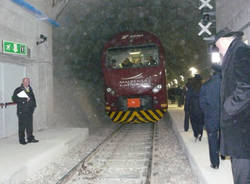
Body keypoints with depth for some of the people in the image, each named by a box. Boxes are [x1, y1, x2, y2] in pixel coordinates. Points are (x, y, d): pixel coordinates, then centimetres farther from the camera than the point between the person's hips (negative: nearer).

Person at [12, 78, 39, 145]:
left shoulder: (30, 89, 16)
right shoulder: (18, 90, -3)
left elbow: (33, 98, 25)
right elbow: (14, 99, -13)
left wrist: (34, 105, 10)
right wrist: (25, 100, -17)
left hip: (30, 111, 5)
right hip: (22, 111, -5)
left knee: (30, 125, 9)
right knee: (22, 126, -2)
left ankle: (30, 138, 18)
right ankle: (22, 140, 8)